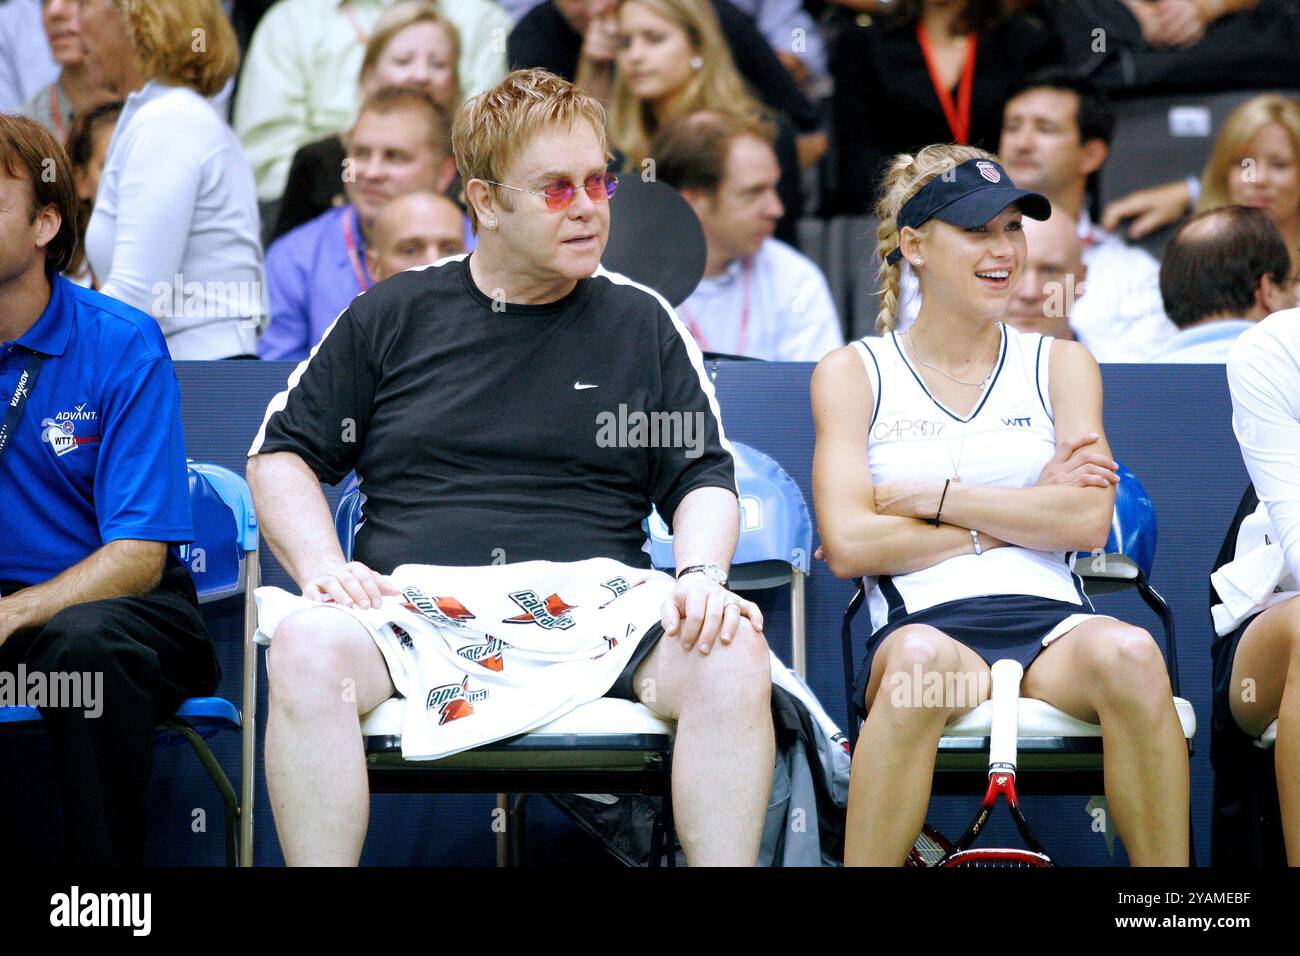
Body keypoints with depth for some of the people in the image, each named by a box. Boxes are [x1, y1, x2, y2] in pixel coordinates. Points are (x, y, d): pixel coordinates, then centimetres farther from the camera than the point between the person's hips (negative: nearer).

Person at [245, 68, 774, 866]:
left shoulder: (642, 323, 17)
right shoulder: (393, 316, 15)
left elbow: (704, 478, 16)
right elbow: (282, 455, 17)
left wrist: (701, 575, -6)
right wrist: (324, 567, -2)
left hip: (593, 602, 1)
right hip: (414, 602, 0)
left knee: (732, 656, -30)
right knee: (305, 648, -34)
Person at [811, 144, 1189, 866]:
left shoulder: (1060, 366, 19)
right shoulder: (852, 374, 13)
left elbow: (1089, 522, 2)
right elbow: (848, 546, -2)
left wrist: (929, 498, -3)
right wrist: (1022, 515, 0)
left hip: (1050, 620, 2)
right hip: (923, 622, -2)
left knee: (1127, 654, -34)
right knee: (924, 658, -39)